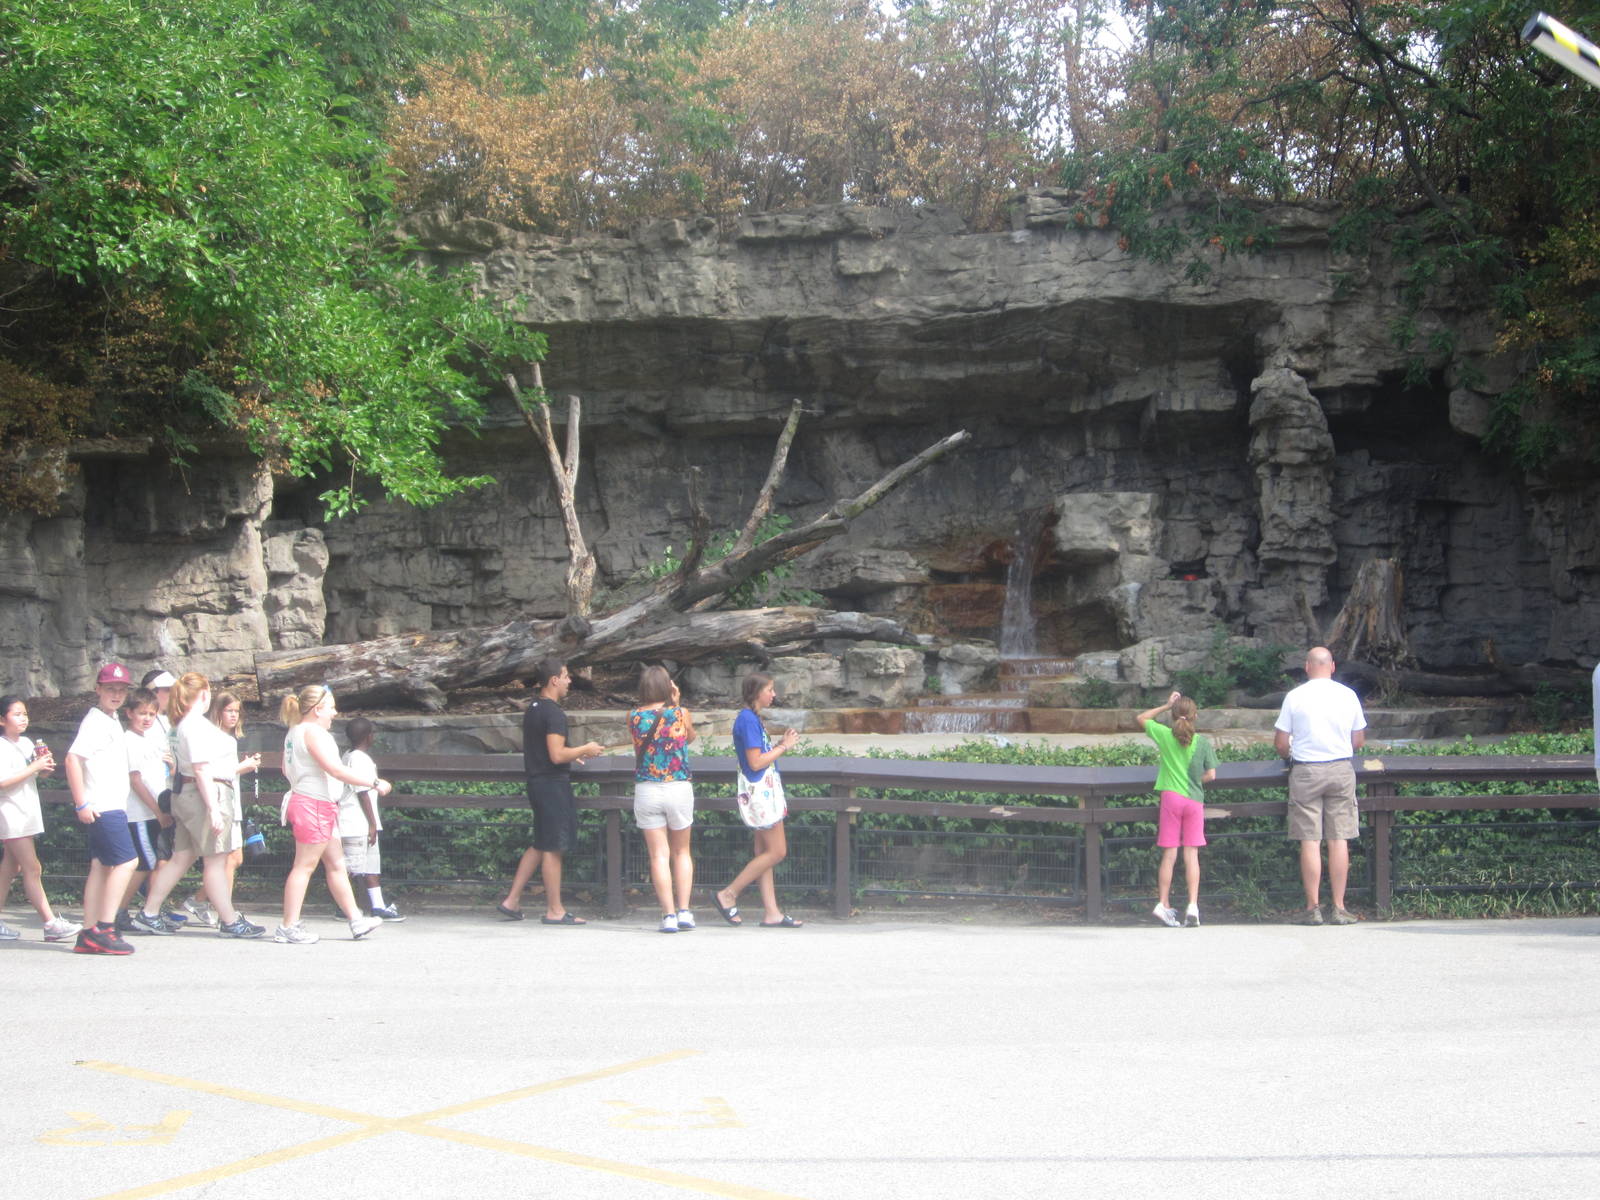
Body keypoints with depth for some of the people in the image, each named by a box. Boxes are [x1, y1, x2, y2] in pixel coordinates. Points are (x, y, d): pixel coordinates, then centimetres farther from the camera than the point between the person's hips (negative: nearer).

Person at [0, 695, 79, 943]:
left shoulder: (27, 743, 11)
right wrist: (33, 768, -20)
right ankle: (51, 924, -14)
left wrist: (45, 768, 1)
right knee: (32, 869, -11)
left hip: (27, 812, 9)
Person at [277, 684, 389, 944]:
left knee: (336, 864, 12)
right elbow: (336, 769, -22)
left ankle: (356, 920, 16)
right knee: (304, 865, -7)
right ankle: (289, 927, -5)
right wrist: (375, 783, -18)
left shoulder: (295, 732, 16)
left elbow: (286, 769, 23)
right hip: (314, 805, -11)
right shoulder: (313, 732, -16)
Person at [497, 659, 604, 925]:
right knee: (553, 848, -3)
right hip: (554, 784, -9)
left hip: (536, 782, 9)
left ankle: (512, 901, 16)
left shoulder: (532, 711, 13)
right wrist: (585, 750, -8)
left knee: (540, 845, 16)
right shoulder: (553, 713, -17)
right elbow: (557, 755, -23)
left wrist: (571, 755, 23)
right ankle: (555, 911, 3)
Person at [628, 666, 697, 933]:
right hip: (679, 788, 0)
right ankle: (684, 910, 7)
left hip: (646, 789, 0)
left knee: (659, 855, 3)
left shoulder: (634, 717, -3)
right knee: (681, 851, 15)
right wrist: (676, 703, 15)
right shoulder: (680, 713, -4)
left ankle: (668, 914, -4)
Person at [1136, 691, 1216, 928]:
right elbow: (1211, 775, -1)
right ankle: (1193, 905, -7)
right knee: (1191, 855, 1)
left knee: (1169, 855, 4)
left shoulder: (1165, 735, -1)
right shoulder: (1203, 742, 0)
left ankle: (1163, 904, 3)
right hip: (1195, 800, 0)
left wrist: (1166, 706, 16)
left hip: (1171, 797, 0)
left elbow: (1140, 718, 14)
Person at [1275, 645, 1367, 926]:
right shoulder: (1348, 695, 3)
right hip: (1341, 770, 2)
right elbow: (1359, 741, 9)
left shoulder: (1295, 697, -4)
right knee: (1339, 840, 4)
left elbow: (1280, 743, -2)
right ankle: (1339, 908, 4)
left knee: (1310, 841, 1)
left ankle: (1312, 907, 1)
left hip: (1306, 771, -2)